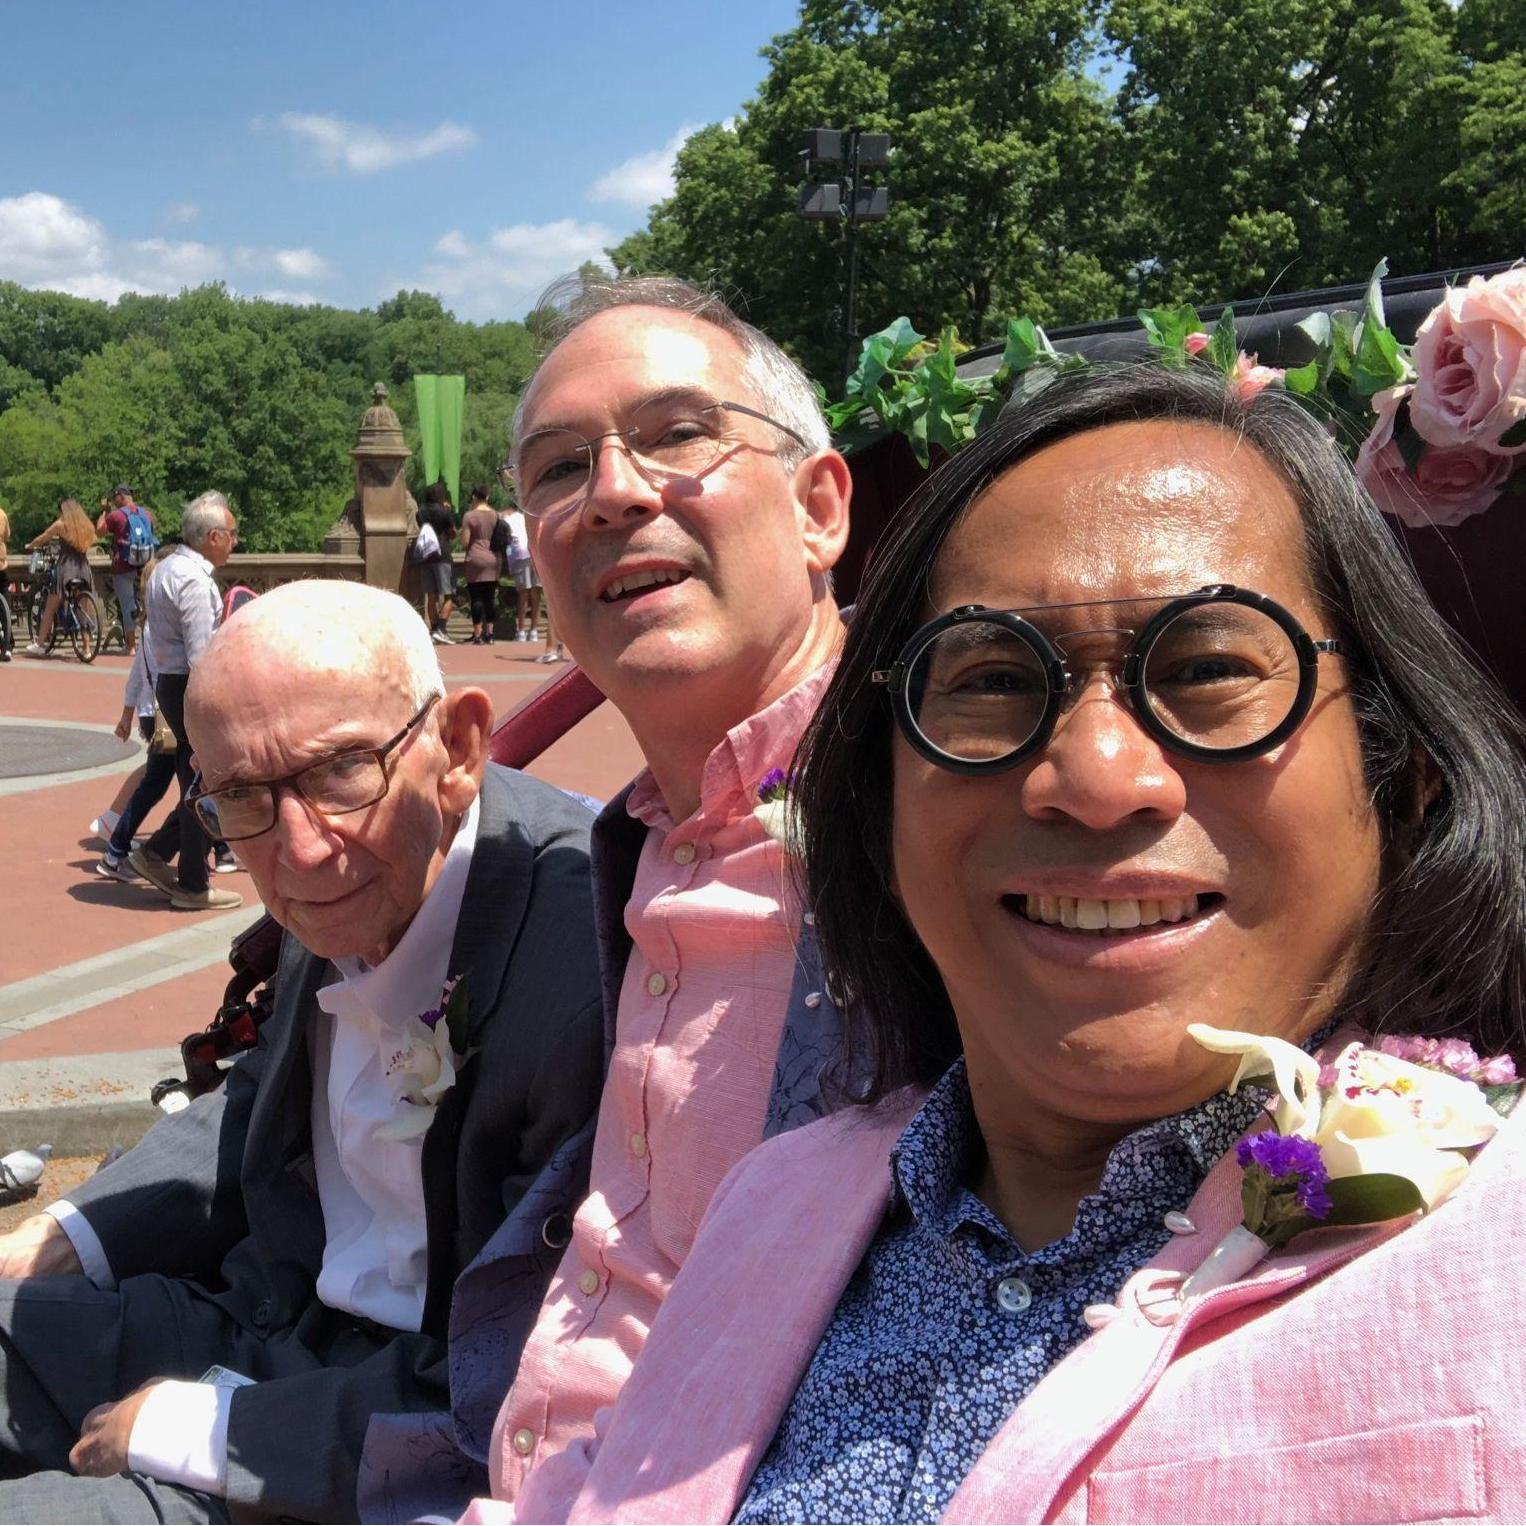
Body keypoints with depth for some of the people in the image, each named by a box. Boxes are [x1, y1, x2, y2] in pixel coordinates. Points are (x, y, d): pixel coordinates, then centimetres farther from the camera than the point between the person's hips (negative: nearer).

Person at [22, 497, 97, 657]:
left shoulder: (60, 524, 1)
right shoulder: (86, 526, 13)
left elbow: (41, 539, 10)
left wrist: (30, 546, 30)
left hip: (66, 568, -4)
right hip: (84, 570, 4)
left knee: (50, 608, 3)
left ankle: (39, 644, 4)